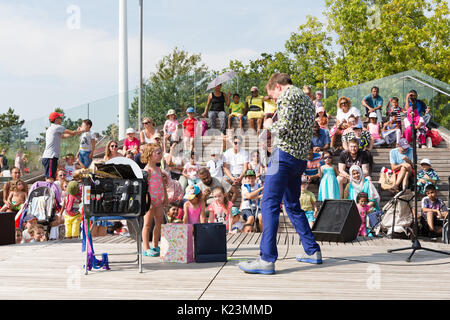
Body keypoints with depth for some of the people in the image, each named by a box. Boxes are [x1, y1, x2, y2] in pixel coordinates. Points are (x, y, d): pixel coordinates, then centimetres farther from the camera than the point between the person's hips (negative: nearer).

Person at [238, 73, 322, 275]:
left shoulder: (287, 95, -5)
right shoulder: (307, 100, 24)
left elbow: (284, 127, -19)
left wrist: (270, 125, 1)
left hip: (285, 154, -9)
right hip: (301, 158, 9)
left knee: (269, 204, -11)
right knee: (293, 206, 18)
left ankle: (267, 260, -17)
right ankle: (312, 252, 21)